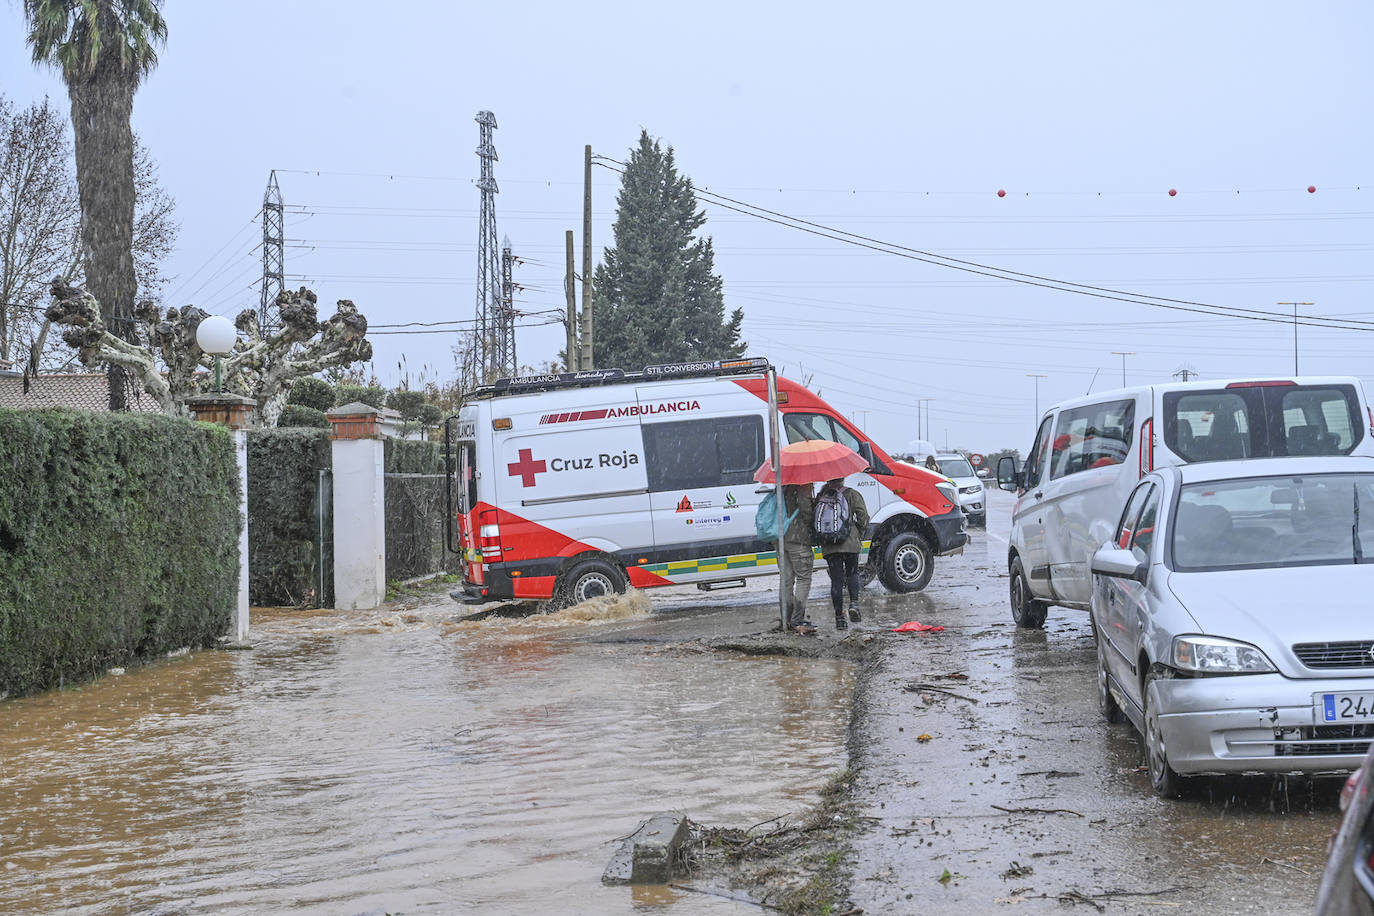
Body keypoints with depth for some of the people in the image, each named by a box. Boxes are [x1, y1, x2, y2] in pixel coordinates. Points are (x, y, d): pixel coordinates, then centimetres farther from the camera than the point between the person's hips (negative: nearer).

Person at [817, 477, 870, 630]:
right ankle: (854, 603, -7)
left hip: (828, 546, 2)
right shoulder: (852, 494, 0)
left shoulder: (821, 497, 8)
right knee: (852, 573, 17)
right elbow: (863, 516, -6)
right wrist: (859, 535, 7)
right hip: (850, 543, -2)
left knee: (836, 580, 6)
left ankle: (839, 617, 5)